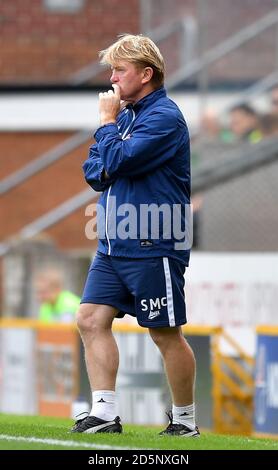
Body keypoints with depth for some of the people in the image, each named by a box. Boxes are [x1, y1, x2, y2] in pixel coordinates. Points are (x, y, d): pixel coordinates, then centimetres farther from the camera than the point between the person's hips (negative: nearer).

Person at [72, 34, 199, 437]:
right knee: (92, 319, -1)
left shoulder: (164, 117, -13)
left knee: (166, 334, 0)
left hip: (152, 247, -8)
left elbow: (117, 162, -23)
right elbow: (95, 174, 15)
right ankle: (104, 415, 0)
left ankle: (186, 420, 12)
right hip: (113, 245, 9)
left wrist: (107, 121, -8)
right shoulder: (126, 113, 15)